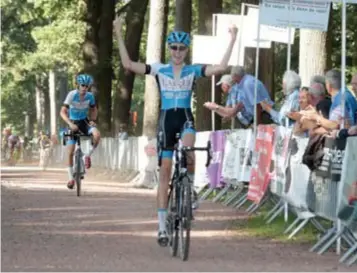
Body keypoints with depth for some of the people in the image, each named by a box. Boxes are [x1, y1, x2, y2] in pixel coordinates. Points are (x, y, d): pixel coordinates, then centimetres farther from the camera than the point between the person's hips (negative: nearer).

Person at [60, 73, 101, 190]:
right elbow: (63, 112, -24)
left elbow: (94, 109, 8)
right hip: (73, 122, -2)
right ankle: (71, 178, 9)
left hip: (84, 121, 2)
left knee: (97, 134, -31)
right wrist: (70, 124, -37)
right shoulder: (72, 95, -21)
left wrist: (93, 120, -10)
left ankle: (87, 156, -8)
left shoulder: (90, 96, -11)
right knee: (70, 152, -5)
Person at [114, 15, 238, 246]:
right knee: (165, 172, 2)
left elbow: (221, 67, -11)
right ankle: (162, 226, 6)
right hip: (166, 119, 1)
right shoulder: (159, 69, 2)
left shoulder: (194, 70, 2)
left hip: (186, 118, -1)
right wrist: (119, 35, -10)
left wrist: (232, 40, -14)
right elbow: (128, 64, -6)